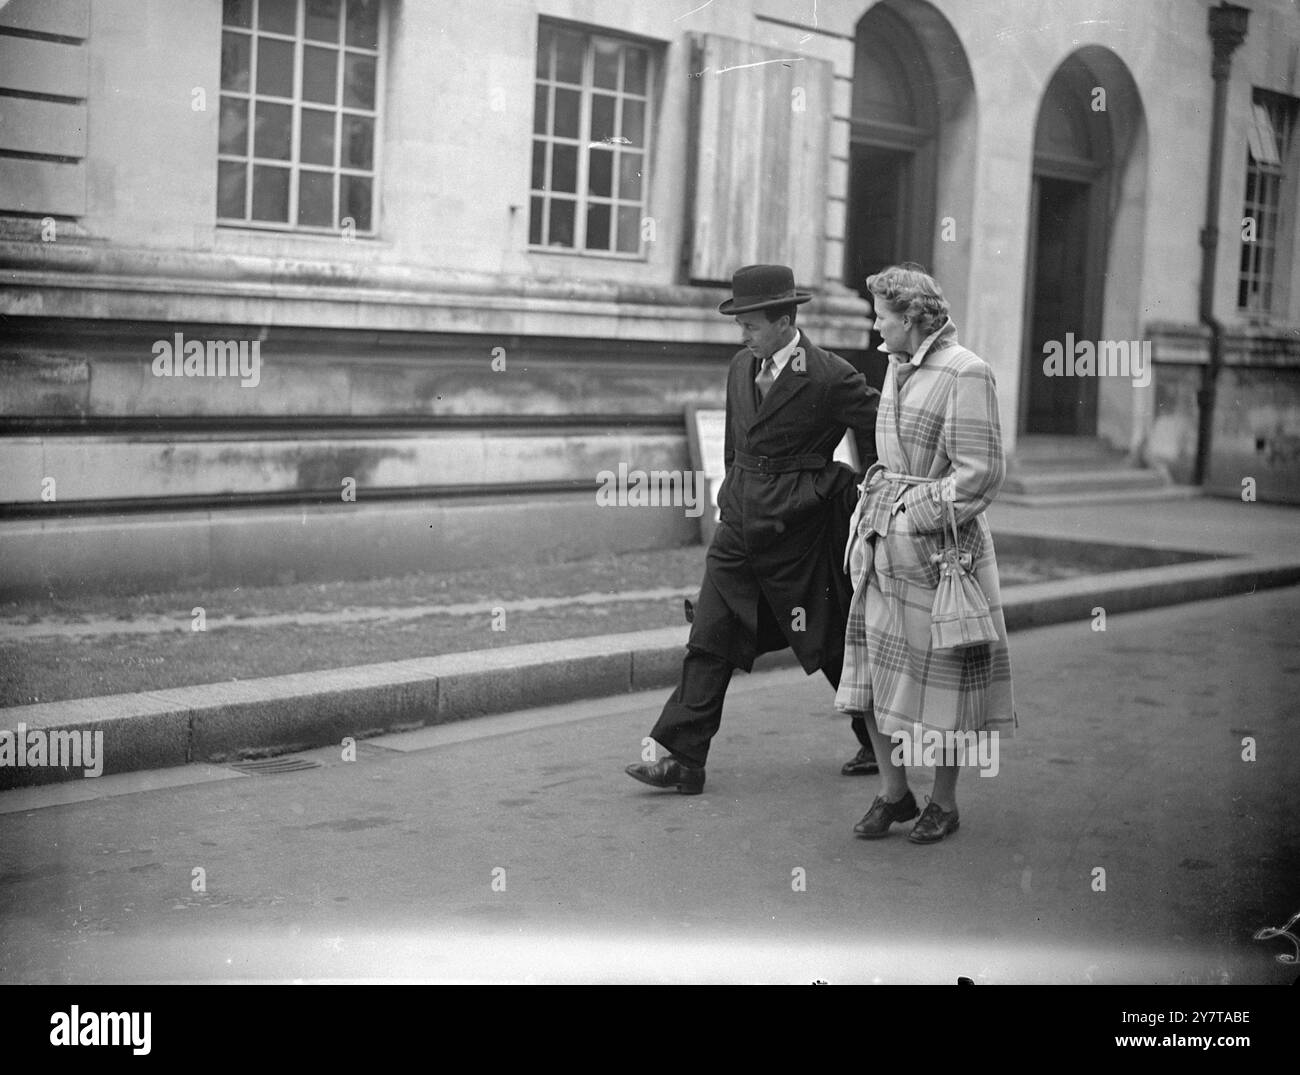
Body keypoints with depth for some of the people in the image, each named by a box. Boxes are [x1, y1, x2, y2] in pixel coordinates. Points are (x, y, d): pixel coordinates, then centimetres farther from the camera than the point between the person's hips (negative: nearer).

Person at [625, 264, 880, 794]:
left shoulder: (832, 378, -14)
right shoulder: (741, 367, 7)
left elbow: (883, 438, -8)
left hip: (797, 536, -6)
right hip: (739, 530, 6)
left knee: (833, 645, 9)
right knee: (708, 643, -1)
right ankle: (681, 758, 0)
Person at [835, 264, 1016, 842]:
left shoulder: (967, 373, -14)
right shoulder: (897, 366, 11)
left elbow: (981, 471, -17)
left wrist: (919, 516, -17)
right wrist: (874, 510, 16)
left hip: (937, 535, -8)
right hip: (883, 533, 8)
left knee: (939, 675, 3)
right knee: (873, 667, 6)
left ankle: (944, 804, 18)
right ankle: (893, 792, 19)